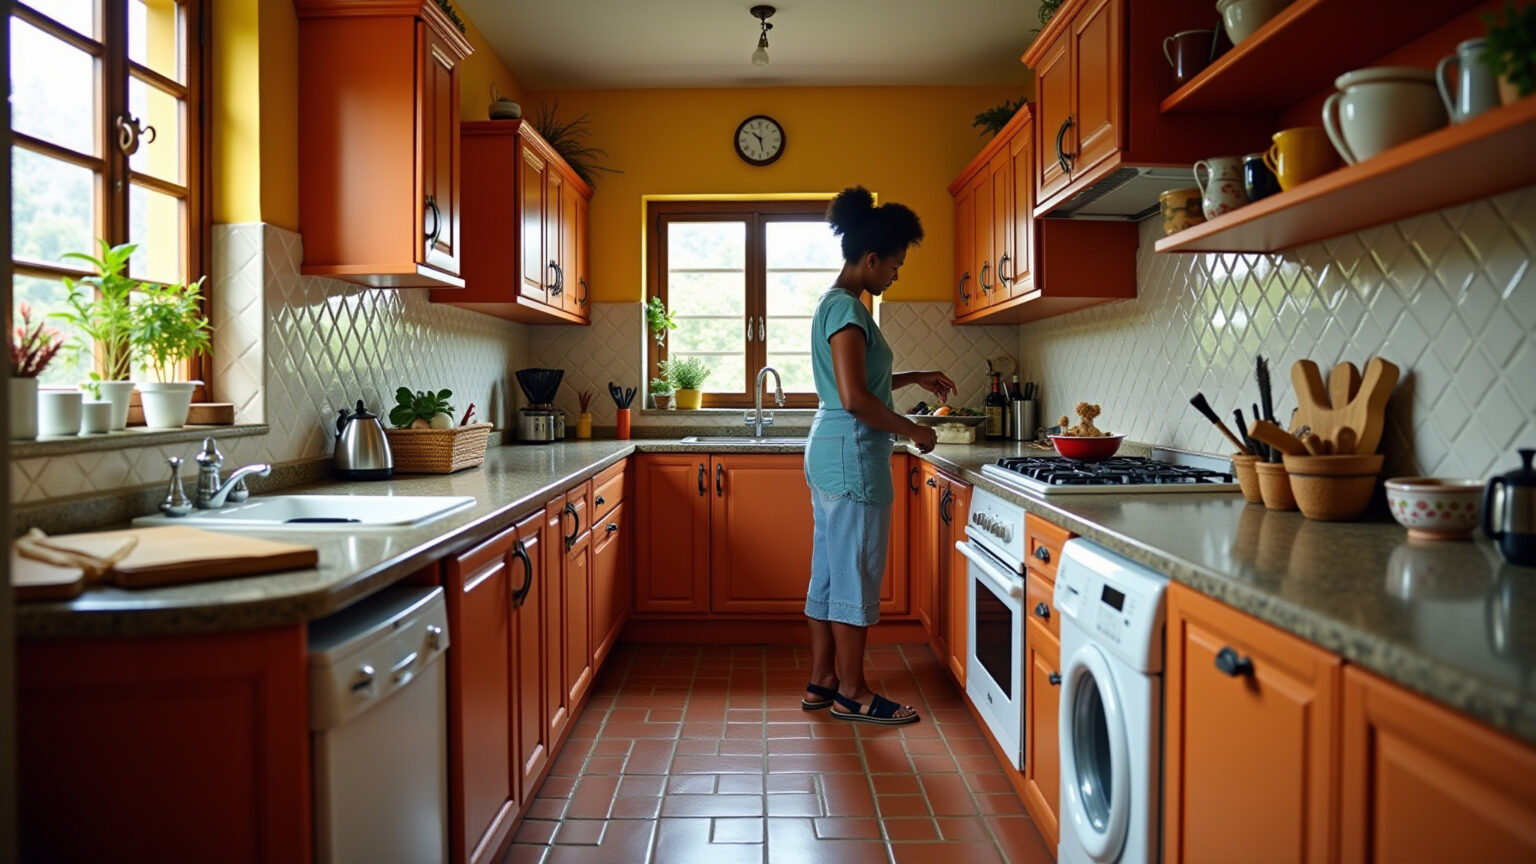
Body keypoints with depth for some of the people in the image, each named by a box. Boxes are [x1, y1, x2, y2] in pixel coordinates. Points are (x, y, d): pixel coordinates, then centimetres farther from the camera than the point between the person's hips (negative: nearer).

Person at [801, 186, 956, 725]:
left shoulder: (836, 303, 16)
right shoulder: (847, 307, -15)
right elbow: (855, 399, -23)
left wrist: (913, 378, 22)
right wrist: (912, 430, -12)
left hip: (830, 453, 10)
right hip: (853, 457, -10)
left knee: (830, 573, 13)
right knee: (855, 576, -1)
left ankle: (821, 682, 22)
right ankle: (851, 693, 9)